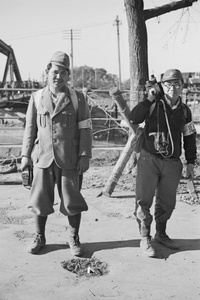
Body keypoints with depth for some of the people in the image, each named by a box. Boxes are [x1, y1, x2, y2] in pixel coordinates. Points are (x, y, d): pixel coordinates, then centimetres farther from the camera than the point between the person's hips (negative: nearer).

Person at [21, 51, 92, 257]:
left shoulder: (77, 98, 2)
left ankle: (74, 239, 23)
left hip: (69, 160, -1)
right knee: (40, 199, 8)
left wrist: (85, 156, -6)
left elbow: (85, 129, 0)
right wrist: (25, 155, 6)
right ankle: (39, 237, 27)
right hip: (43, 157, 2)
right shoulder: (37, 97, 7)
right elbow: (30, 129, 9)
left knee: (71, 200, 5)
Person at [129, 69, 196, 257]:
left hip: (173, 163, 4)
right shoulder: (154, 105, -5)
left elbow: (189, 137, 14)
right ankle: (145, 239, 14)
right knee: (144, 201, -1)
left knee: (167, 202, 13)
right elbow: (133, 119, -19)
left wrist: (190, 162, 13)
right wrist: (149, 99, -22)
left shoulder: (185, 111, 6)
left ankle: (161, 234, 33)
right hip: (149, 159, -4)